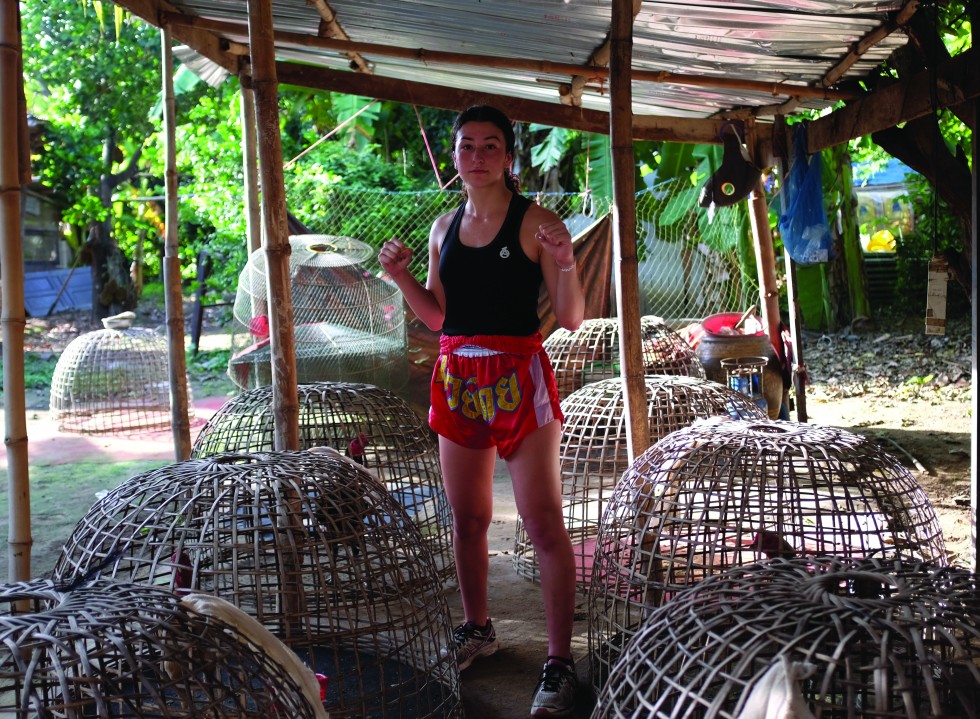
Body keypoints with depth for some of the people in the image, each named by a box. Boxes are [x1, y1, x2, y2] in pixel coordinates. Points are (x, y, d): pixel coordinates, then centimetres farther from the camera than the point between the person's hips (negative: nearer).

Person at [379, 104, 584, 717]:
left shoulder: (536, 222, -6)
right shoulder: (444, 227, 11)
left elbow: (572, 318, -7)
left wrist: (565, 264, -24)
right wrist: (401, 276, 2)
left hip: (519, 378, -5)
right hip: (458, 379, 6)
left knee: (544, 522, -5)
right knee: (467, 518, 14)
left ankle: (560, 661, 2)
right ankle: (478, 629, 32)